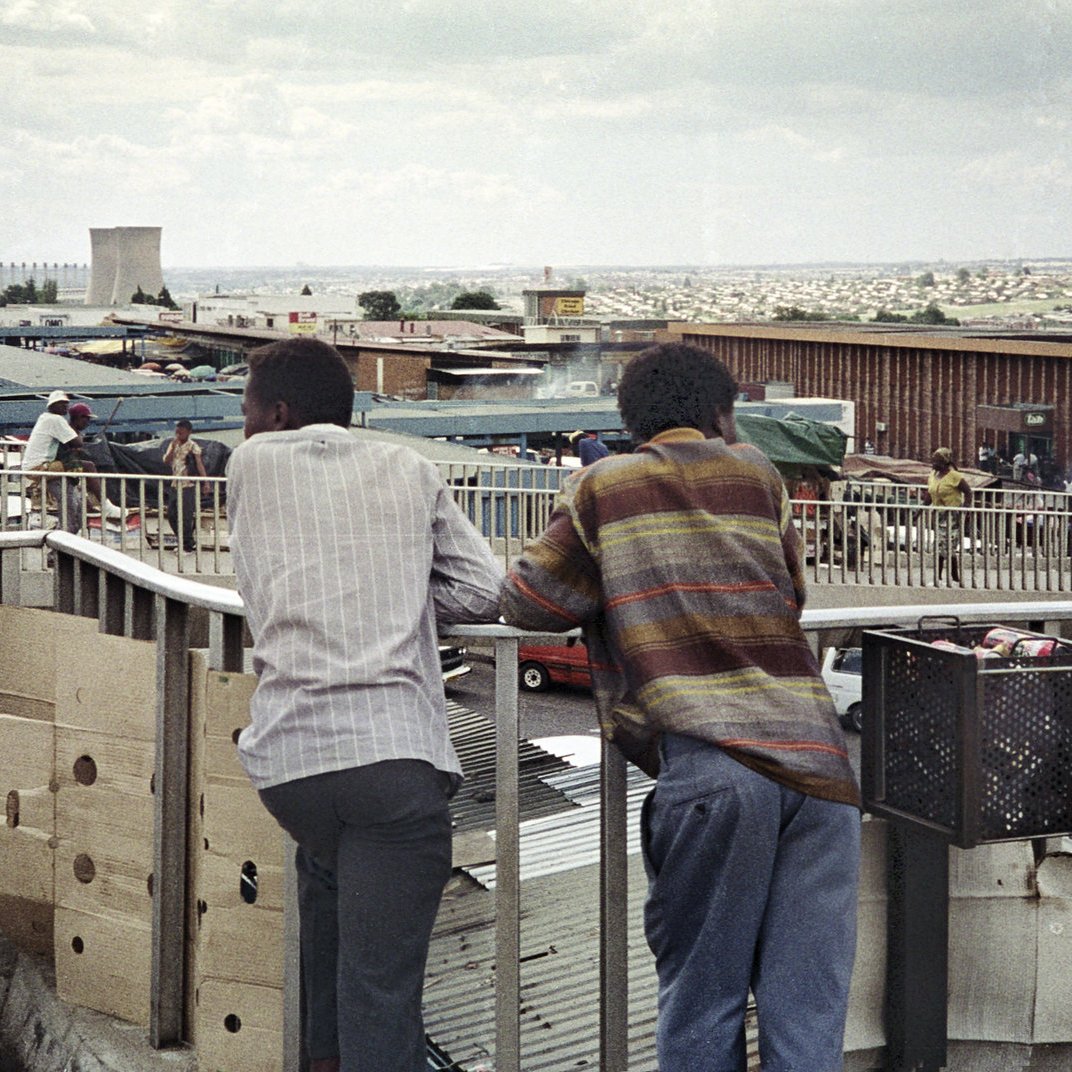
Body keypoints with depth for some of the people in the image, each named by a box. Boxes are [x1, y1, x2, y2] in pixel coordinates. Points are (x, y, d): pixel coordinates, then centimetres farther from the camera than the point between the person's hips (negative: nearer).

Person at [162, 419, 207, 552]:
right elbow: (166, 461, 0)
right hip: (175, 485, 7)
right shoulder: (173, 445, 10)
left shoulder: (193, 447, -7)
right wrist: (173, 447, -11)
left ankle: (187, 546, 5)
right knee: (171, 514, 10)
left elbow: (200, 465, -10)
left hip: (189, 486, -7)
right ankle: (182, 542, 24)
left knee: (186, 516, -5)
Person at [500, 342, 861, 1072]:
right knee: (808, 1009, 3)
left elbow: (526, 603, 16)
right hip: (817, 758, 3)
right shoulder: (757, 473, 20)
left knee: (702, 1004, 5)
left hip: (708, 763, -2)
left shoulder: (603, 487, 12)